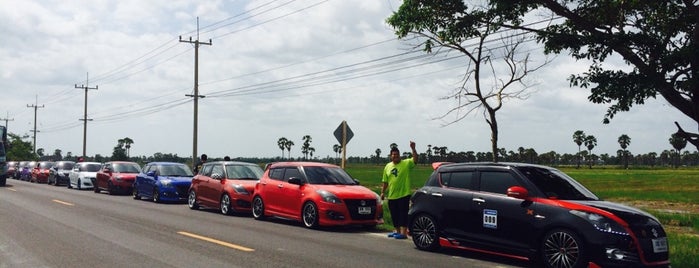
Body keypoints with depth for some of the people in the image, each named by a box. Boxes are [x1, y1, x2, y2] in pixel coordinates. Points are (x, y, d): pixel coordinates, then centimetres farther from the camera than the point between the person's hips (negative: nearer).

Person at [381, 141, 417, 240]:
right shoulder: (388, 166, 12)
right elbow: (385, 181, 16)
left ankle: (403, 232, -4)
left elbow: (415, 160, -19)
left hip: (404, 194, -5)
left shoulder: (406, 163, -2)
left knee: (403, 213, -5)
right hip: (391, 195, 5)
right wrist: (383, 192, 12)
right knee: (394, 214, 13)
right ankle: (397, 231, 27)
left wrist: (413, 149, -30)